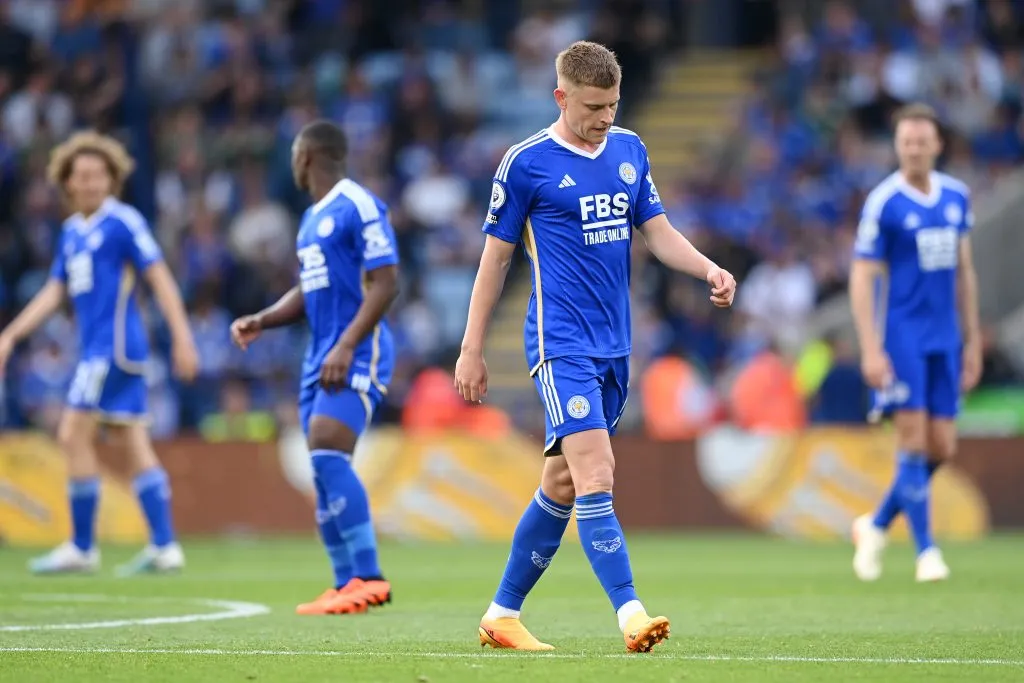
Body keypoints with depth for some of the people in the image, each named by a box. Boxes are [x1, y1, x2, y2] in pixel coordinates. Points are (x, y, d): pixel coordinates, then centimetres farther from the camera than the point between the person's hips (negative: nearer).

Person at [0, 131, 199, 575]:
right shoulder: (72, 232, 15)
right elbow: (54, 292, 19)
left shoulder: (123, 222, -8)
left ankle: (81, 548, 0)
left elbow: (160, 279, -9)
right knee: (134, 445, 5)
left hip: (115, 345, -8)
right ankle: (164, 547, 4)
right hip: (97, 349, 8)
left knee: (74, 438, -7)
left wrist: (182, 338, -13)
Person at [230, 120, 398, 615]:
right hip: (321, 356, 10)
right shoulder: (312, 218, 20)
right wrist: (262, 321, 11)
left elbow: (385, 283, -16)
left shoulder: (359, 207, -9)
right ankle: (346, 584, 7)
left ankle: (369, 578, -22)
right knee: (323, 469, 5)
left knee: (328, 454, -22)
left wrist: (347, 346, -24)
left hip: (358, 353, -10)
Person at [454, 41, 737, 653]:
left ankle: (504, 614, 21)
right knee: (595, 476, -18)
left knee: (563, 486, 11)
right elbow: (496, 258, 0)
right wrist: (472, 351, 1)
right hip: (562, 344, -6)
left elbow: (659, 233, 13)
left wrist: (709, 270, -7)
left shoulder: (630, 151, 11)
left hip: (614, 347, 6)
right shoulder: (528, 162, -5)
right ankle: (631, 614, -25)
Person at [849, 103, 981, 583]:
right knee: (913, 440, -10)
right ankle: (925, 550, -3)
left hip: (945, 340, 5)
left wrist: (972, 342, 15)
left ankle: (876, 526, 22)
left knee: (941, 449, 3)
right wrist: (870, 349, -15)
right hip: (903, 337, -5)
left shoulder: (957, 197, 9)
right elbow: (862, 278, -9)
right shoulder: (882, 203, -8)